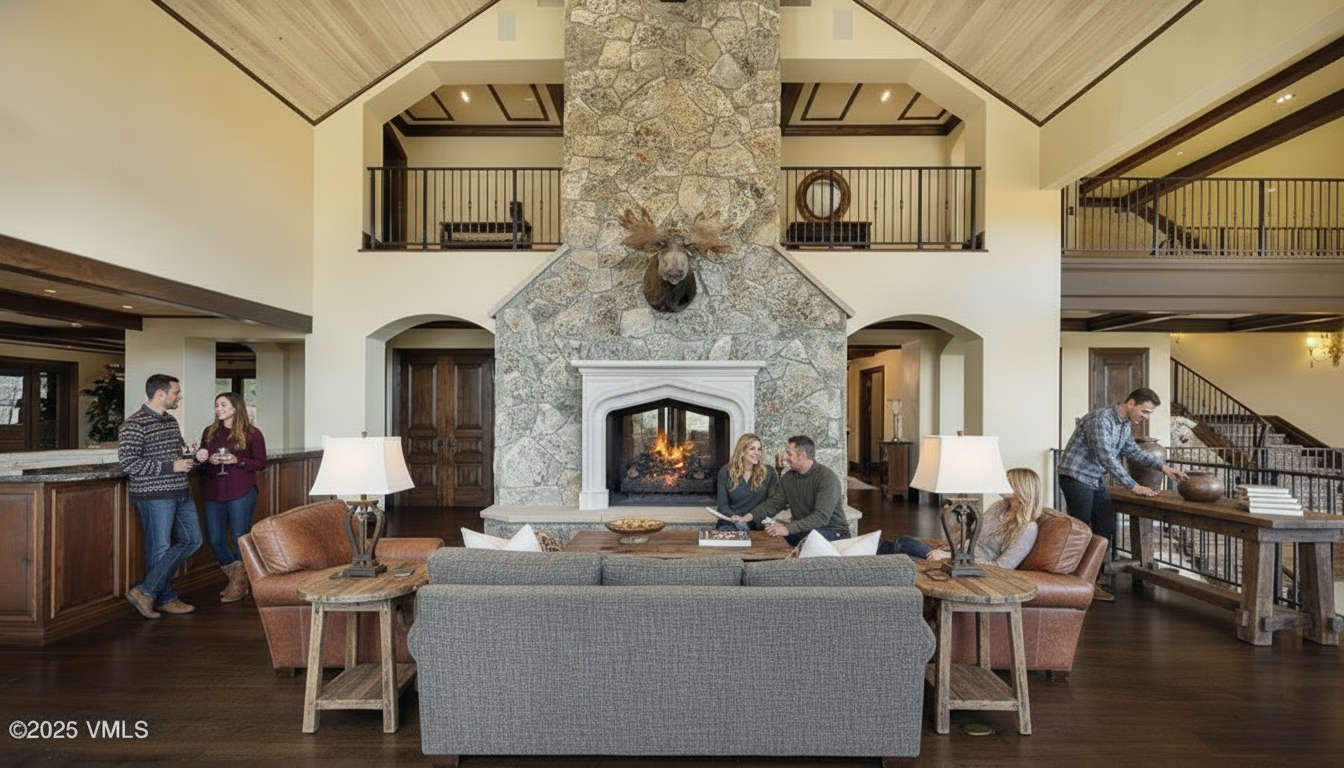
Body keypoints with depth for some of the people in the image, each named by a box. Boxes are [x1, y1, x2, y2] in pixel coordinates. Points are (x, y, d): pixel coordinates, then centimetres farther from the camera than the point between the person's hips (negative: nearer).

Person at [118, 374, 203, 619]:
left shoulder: (171, 421, 14)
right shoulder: (134, 424, -12)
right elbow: (127, 463, -19)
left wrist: (191, 457, 6)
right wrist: (171, 467, -19)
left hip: (180, 493, 9)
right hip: (154, 496, -9)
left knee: (192, 540, 11)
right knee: (160, 549, 1)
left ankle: (147, 590, 20)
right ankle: (166, 598, 15)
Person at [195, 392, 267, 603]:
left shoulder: (252, 434, -3)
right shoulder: (209, 432, 12)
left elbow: (261, 463, -3)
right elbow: (202, 457, 20)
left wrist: (237, 460, -17)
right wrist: (205, 459, -3)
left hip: (241, 493, -5)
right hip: (214, 493, 5)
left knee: (240, 538, 1)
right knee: (214, 539, 6)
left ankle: (240, 585, 16)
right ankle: (235, 578, 25)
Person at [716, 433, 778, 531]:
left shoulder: (768, 471, 7)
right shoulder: (726, 472, 4)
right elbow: (723, 505, 1)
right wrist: (733, 515, -18)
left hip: (755, 525, 0)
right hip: (729, 524, 0)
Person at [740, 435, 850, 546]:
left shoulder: (827, 477, -17)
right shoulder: (788, 478, 8)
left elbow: (821, 517, -27)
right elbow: (773, 503, 7)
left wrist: (788, 529, -37)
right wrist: (748, 516, -12)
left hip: (833, 533, -6)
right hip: (803, 530, 6)